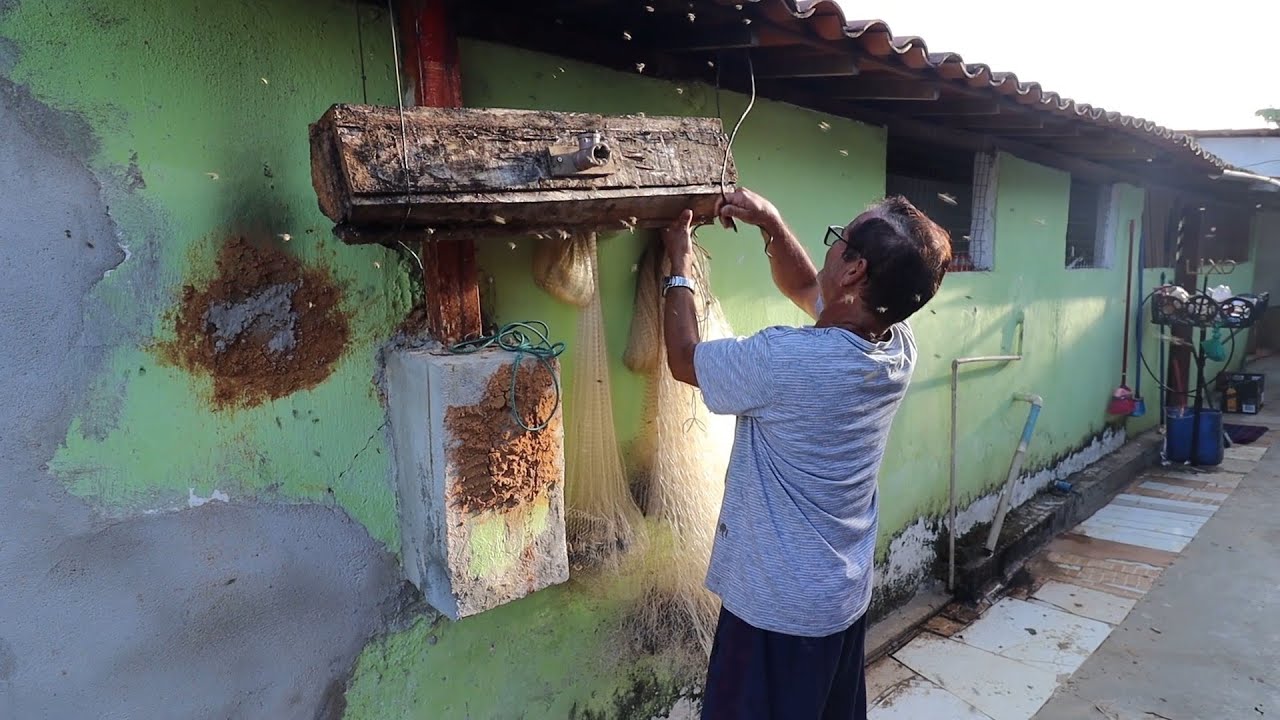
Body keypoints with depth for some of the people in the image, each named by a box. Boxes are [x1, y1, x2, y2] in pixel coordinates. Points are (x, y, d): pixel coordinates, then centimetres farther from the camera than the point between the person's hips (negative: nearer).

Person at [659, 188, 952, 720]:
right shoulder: (899, 344, -8)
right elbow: (805, 289, 11)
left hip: (779, 609, -7)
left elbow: (684, 359, -10)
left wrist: (679, 267, 1)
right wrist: (770, 222, -2)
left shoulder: (784, 361, -30)